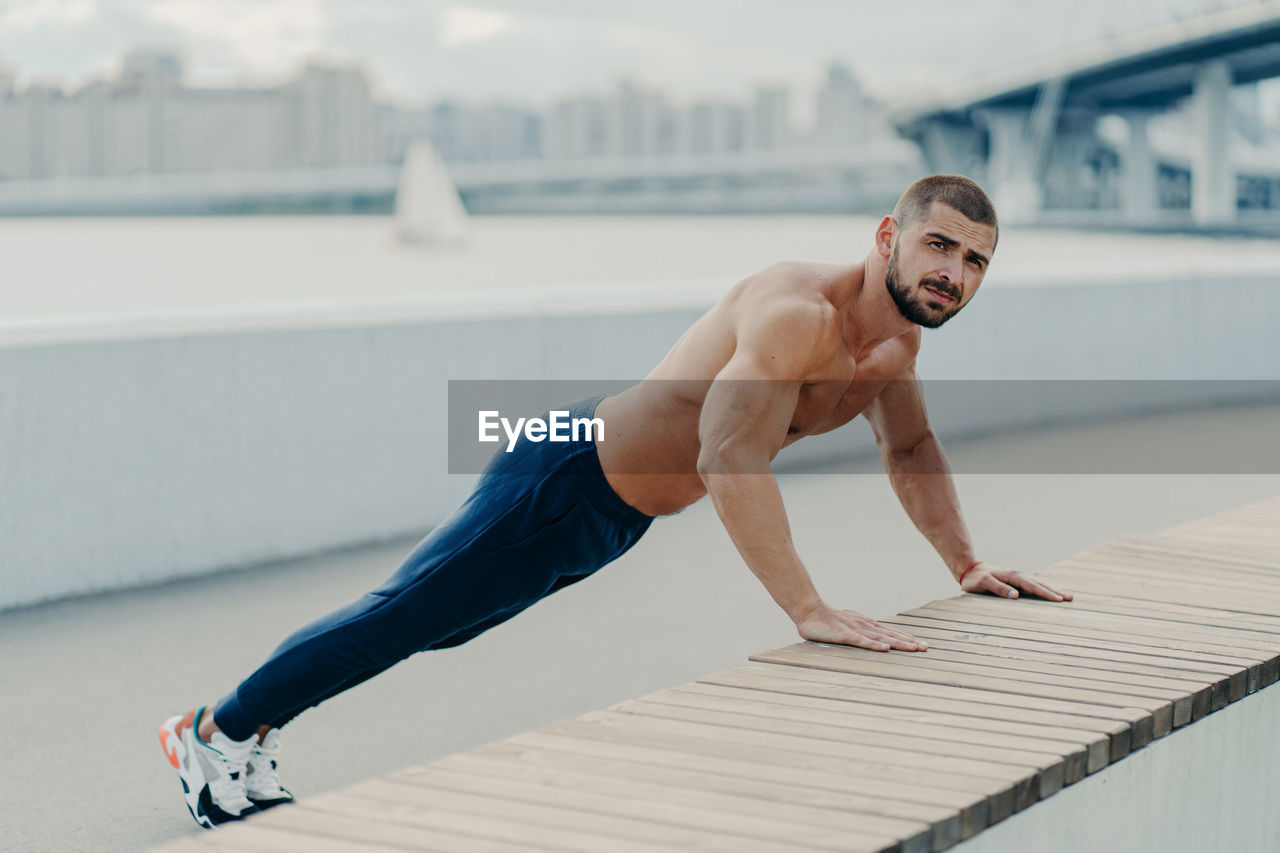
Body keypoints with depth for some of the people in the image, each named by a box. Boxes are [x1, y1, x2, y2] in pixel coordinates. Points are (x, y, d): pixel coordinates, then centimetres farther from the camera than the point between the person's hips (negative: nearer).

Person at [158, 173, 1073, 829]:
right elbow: (728, 460, -42)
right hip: (564, 478, -9)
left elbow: (911, 449, 19)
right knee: (397, 616, 4)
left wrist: (966, 563, 10)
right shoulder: (799, 312, -32)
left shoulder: (896, 342, -1)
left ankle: (255, 723, 40)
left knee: (427, 623, 22)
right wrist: (809, 608, -45)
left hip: (613, 517, 9)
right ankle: (216, 730, 24)